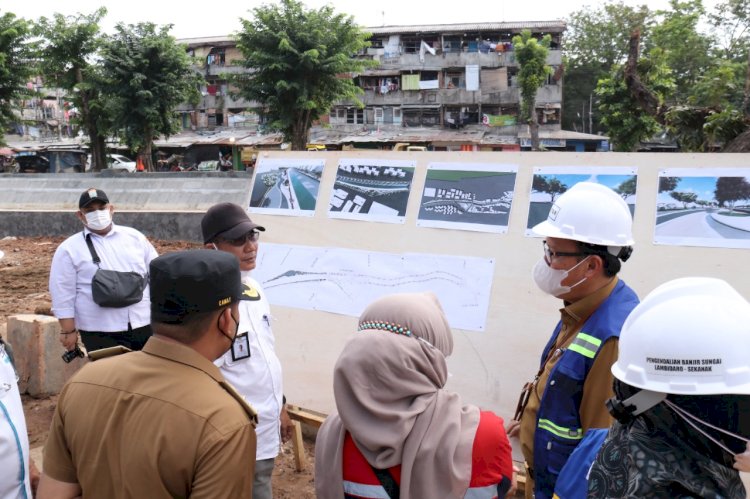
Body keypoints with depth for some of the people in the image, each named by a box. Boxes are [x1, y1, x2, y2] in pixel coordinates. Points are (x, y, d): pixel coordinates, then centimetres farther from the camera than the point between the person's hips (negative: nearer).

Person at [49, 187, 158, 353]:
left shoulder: (134, 237, 9)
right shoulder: (69, 249, -1)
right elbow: (63, 294, -2)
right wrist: (69, 331, -6)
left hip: (145, 326, 3)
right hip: (100, 333, -3)